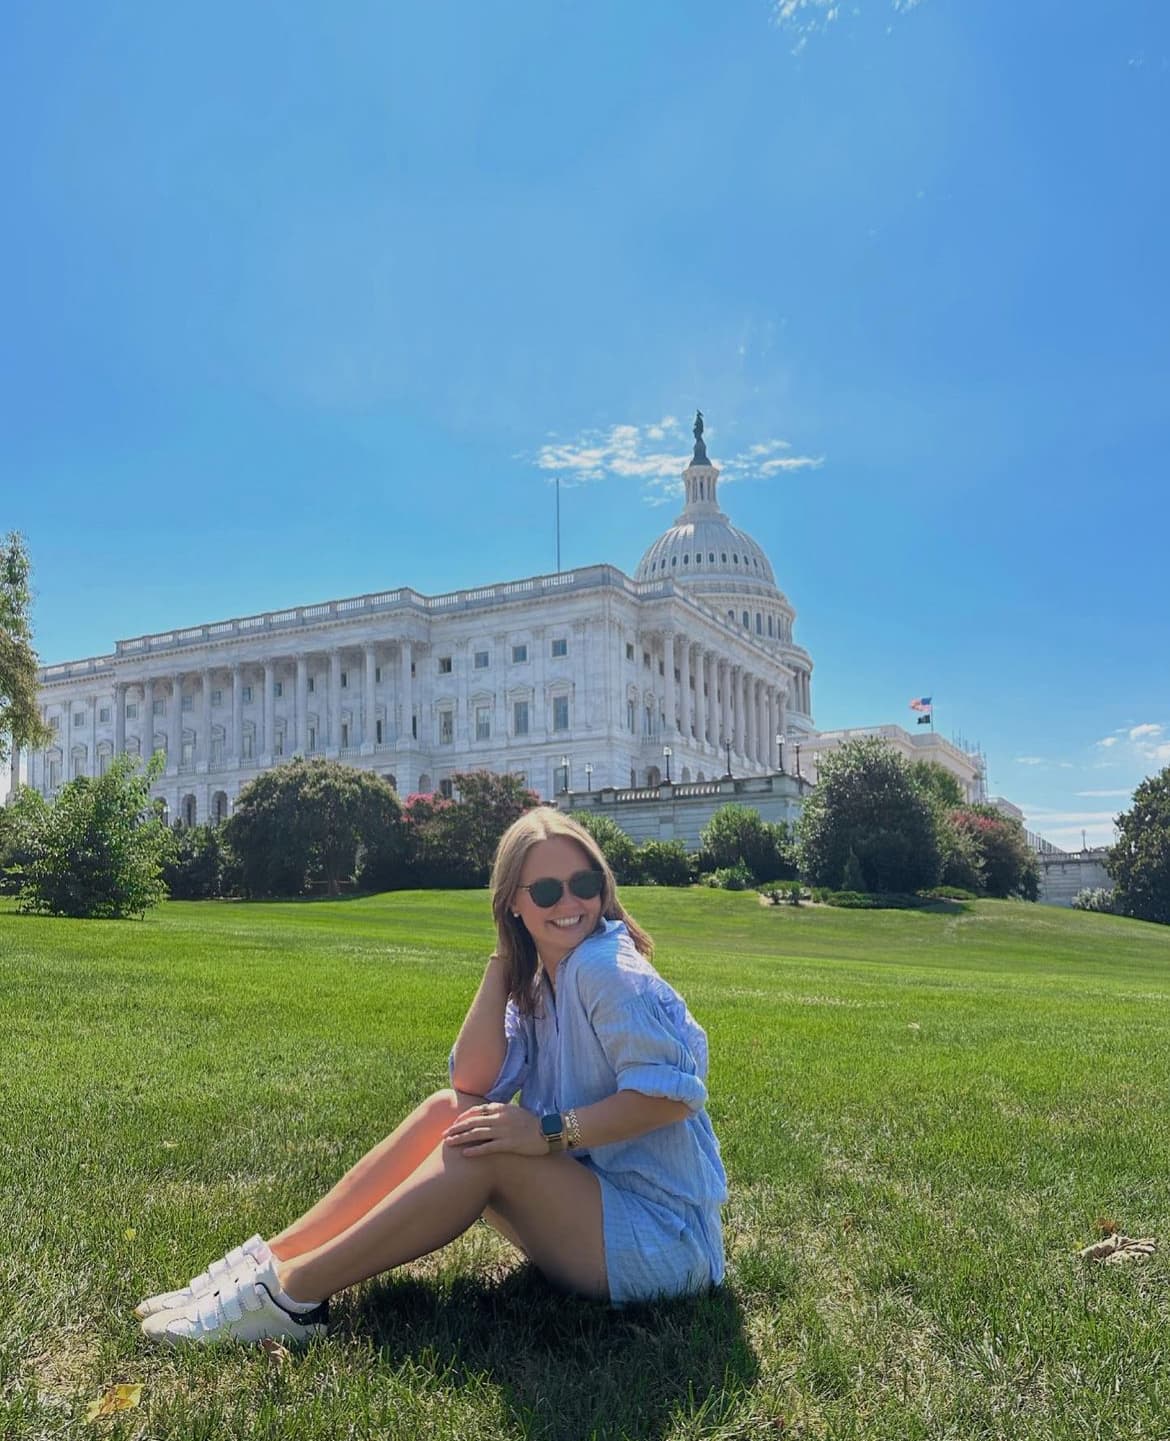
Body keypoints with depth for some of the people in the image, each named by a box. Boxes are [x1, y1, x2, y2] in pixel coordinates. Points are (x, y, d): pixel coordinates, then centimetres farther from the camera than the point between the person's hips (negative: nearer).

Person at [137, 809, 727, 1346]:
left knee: (484, 1149, -25)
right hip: (592, 1203, 8)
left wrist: (550, 1131, -26)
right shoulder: (538, 982, 8)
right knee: (447, 1110, -6)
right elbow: (474, 1083, -5)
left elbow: (672, 1091, -26)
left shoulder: (604, 968, -17)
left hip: (660, 1236, -8)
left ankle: (291, 1293, -20)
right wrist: (504, 956, -8)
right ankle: (271, 1259, -8)